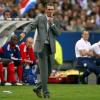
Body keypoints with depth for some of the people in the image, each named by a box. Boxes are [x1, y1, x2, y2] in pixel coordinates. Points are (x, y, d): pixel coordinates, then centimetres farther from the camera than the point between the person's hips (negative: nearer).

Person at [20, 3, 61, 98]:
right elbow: (31, 26, -7)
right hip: (42, 46, -4)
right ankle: (45, 92, -5)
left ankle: (38, 88, 22)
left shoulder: (55, 21, 12)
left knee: (49, 71, 6)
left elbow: (58, 33, 1)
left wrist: (52, 23, -10)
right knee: (44, 70, -9)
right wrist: (24, 32, -25)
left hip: (51, 48, 4)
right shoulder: (40, 18, 3)